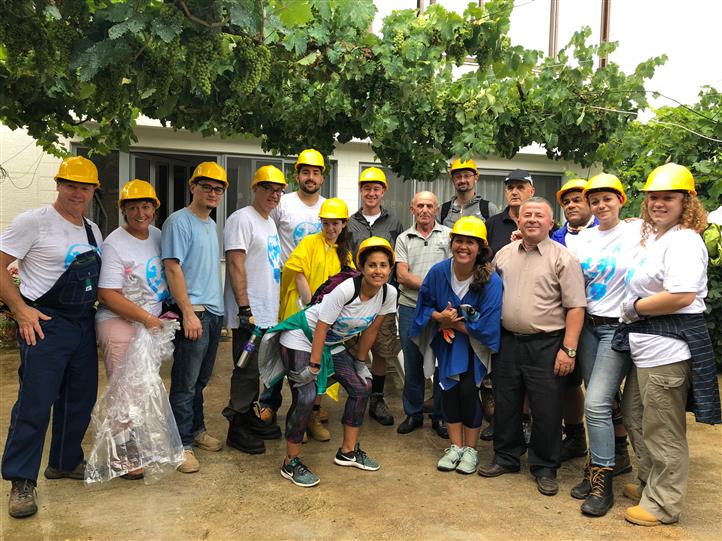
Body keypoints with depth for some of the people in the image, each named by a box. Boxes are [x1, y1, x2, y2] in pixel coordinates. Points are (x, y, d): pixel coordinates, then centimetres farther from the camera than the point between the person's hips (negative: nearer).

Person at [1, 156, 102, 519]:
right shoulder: (33, 221, -9)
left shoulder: (93, 231, 11)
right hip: (45, 324, -7)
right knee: (35, 403, -4)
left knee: (80, 399, 14)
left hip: (84, 324, 7)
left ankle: (66, 462, 32)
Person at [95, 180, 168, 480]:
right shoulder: (114, 244, -11)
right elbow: (108, 295, -15)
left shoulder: (158, 236, 9)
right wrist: (147, 318, -19)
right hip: (120, 323, -7)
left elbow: (170, 274, 21)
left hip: (153, 322, 7)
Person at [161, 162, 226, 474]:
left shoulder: (211, 225, 17)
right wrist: (189, 313, -20)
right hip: (193, 311, -8)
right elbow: (173, 269, -15)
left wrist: (217, 309, 18)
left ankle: (196, 430, 31)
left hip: (215, 311, 8)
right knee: (186, 382, -2)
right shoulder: (179, 222, -9)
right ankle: (183, 444, 8)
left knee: (201, 378, 18)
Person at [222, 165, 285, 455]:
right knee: (247, 371, -2)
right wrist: (244, 308, -22)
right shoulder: (242, 219, -11)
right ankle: (236, 427, 11)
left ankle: (249, 417, 30)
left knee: (256, 370, 17)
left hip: (268, 314, 9)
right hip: (250, 314, -9)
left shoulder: (270, 222, 17)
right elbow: (236, 265, -18)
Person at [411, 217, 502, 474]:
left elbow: (485, 326, -22)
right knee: (449, 388, 2)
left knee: (468, 389, -9)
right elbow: (426, 305, -1)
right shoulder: (438, 271, -15)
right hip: (446, 341, 3)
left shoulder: (491, 280, -23)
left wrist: (453, 323, -16)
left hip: (475, 344, -3)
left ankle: (470, 450, 12)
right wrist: (439, 317, -21)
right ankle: (455, 447, 20)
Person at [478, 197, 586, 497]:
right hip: (507, 341, 5)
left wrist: (568, 349, -15)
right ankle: (505, 457, 31)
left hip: (546, 345, -4)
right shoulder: (504, 254, 10)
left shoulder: (563, 258, -6)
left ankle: (545, 468, 21)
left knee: (547, 410, 4)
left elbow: (575, 307, -9)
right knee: (505, 403, 14)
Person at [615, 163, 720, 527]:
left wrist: (635, 308, -14)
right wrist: (633, 311, 11)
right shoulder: (652, 239, 15)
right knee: (635, 419, 21)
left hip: (669, 346, -10)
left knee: (662, 430, 2)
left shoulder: (684, 241, -15)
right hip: (645, 344, 10)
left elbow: (682, 296, -26)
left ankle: (663, 505, 18)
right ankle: (649, 485, 38)